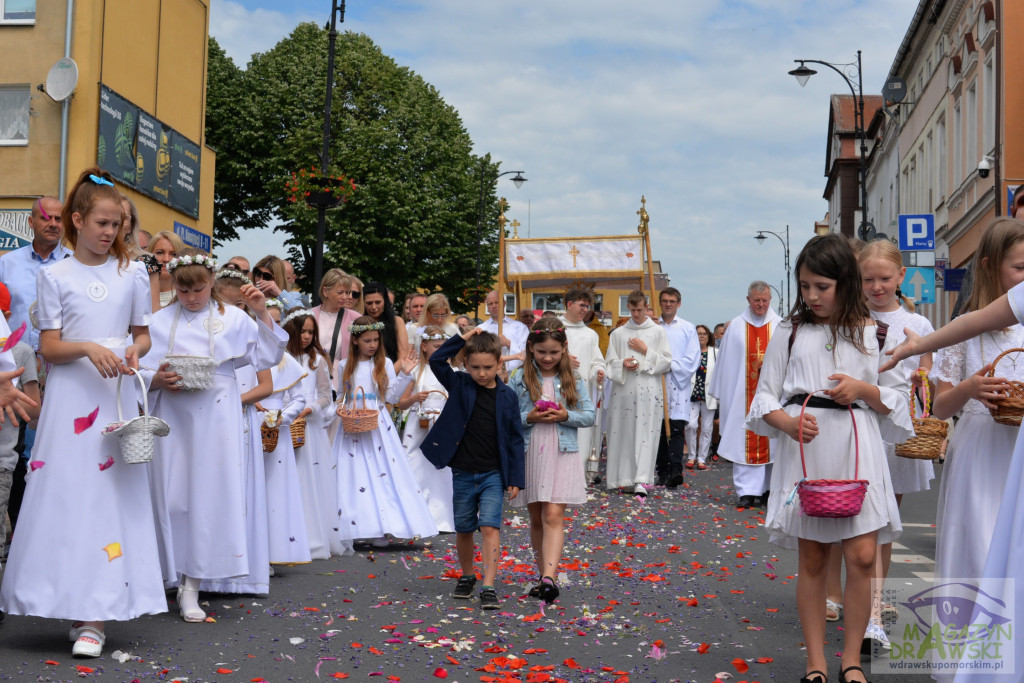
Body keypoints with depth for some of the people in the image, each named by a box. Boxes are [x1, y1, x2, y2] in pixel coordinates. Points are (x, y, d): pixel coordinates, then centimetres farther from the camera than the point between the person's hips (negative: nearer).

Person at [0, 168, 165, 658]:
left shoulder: (132, 274, 9)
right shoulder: (55, 276, 4)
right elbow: (48, 347, 1)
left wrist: (134, 351, -7)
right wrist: (88, 347, -18)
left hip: (116, 393, 1)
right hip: (70, 392, -1)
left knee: (109, 490, -5)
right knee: (63, 492, -4)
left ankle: (94, 618, -4)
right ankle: (71, 602, 8)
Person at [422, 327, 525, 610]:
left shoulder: (507, 396, -2)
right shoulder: (460, 385, 0)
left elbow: (515, 438, 1)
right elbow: (436, 361, -14)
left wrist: (516, 478, -1)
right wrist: (463, 338, -15)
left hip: (493, 475, -2)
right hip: (462, 473, 2)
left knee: (490, 527, -12)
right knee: (463, 530, 13)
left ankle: (489, 587, -11)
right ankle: (467, 576, 33)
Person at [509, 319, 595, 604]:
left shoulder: (573, 379, 3)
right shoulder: (520, 379, 2)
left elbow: (589, 415, 3)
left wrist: (566, 416, -14)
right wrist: (528, 418, -16)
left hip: (562, 455, -1)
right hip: (529, 455, 2)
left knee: (553, 516, -12)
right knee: (537, 519, 10)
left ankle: (549, 578, -20)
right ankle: (544, 574, 21)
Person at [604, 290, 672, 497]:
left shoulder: (658, 331, 9)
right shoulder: (618, 334, 14)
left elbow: (666, 362, 5)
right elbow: (609, 363, 12)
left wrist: (645, 351, -4)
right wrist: (622, 364, -7)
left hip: (649, 390, -2)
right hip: (623, 389, 2)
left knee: (645, 434, -9)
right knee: (622, 433, 0)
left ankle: (641, 480, -14)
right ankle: (623, 478, 8)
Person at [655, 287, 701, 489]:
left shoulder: (688, 328, 9)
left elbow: (693, 359, 2)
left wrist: (670, 366, -8)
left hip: (679, 385, -2)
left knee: (676, 428, -12)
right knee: (658, 429, 3)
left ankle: (675, 470, -21)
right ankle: (662, 471, 10)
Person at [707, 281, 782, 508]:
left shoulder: (780, 326, 5)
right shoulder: (735, 326, 6)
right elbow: (726, 362, 7)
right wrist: (722, 394, 6)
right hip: (743, 395, 0)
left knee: (771, 441, 3)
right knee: (744, 441, -3)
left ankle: (767, 489, 13)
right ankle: (748, 491, -2)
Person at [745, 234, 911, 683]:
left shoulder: (872, 333, 6)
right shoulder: (791, 332, 6)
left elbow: (894, 400, 10)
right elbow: (766, 395, 8)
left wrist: (863, 389, -10)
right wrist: (786, 422, -12)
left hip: (857, 449, 0)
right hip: (804, 451, 1)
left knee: (862, 556, -7)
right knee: (812, 560, 5)